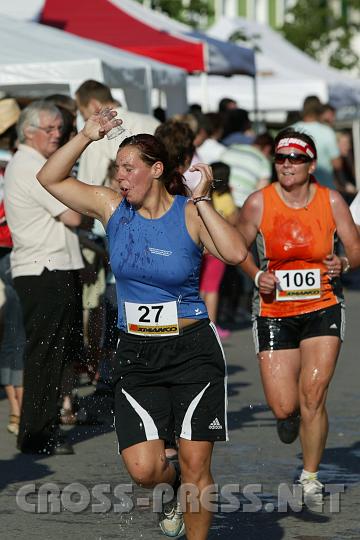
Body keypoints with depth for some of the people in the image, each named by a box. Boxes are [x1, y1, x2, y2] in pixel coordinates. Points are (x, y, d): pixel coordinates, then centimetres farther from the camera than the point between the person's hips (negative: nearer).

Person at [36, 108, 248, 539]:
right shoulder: (113, 208, 3)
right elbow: (49, 179, 5)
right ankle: (175, 486, 28)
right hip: (136, 354, 3)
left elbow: (235, 253, -24)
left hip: (193, 351, -3)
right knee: (143, 469, -7)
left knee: (195, 467, -2)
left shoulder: (190, 215, -7)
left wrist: (201, 201, -20)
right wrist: (86, 137, -6)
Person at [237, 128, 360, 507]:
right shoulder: (258, 203, -6)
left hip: (323, 309, 0)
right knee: (284, 406, -5)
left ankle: (310, 477, 5)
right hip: (274, 311, 0)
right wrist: (257, 276, -11)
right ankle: (289, 415, 35)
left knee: (313, 395, -12)